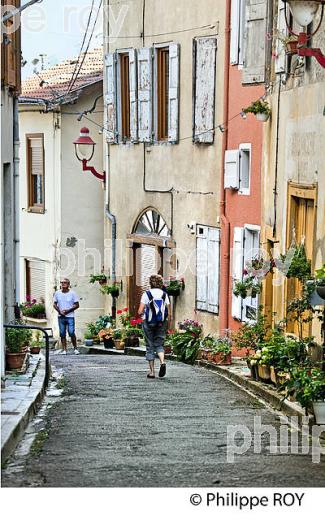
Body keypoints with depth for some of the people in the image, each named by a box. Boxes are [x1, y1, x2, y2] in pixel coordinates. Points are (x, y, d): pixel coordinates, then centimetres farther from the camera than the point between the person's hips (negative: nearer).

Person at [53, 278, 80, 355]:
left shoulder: (72, 293, 0)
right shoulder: (57, 293, 8)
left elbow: (77, 305, 0)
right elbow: (54, 304, 12)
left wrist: (68, 311, -12)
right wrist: (59, 311, -5)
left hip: (70, 316, -3)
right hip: (61, 317, 3)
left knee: (71, 333, -10)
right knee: (62, 334, 3)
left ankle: (75, 349, 4)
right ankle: (64, 350, 8)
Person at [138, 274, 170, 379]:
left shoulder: (146, 294, -7)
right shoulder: (164, 295, 1)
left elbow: (140, 312, -10)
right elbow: (168, 312, -1)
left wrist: (143, 313, 12)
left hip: (149, 323, -2)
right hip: (162, 323, 2)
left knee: (150, 347, 7)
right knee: (159, 344, 13)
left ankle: (152, 371, 6)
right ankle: (162, 362, -16)